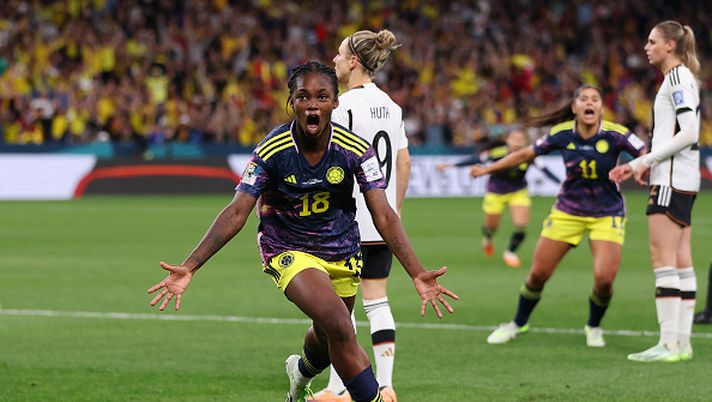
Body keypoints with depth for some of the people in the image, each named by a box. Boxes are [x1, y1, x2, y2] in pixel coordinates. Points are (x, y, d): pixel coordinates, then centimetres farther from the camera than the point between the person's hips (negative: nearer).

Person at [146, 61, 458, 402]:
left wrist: (417, 273, -29)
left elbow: (384, 216, -18)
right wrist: (189, 267, -29)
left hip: (341, 252, 3)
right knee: (338, 325, -27)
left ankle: (301, 373, 58)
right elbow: (236, 213, -20)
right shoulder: (272, 151, -21)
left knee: (329, 340, 22)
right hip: (288, 251, -3)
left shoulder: (355, 149, -17)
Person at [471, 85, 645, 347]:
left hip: (607, 214, -2)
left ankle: (594, 327, 14)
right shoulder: (562, 134, -10)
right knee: (538, 273, 3)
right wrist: (488, 169, 7)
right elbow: (526, 154, 4)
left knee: (604, 278, -18)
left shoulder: (615, 135, -18)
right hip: (568, 211, 2)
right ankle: (518, 323, 31)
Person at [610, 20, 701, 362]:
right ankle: (682, 343, 7)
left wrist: (645, 161, -15)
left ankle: (669, 343, -14)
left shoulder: (677, 77, -11)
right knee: (681, 261, 8)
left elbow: (689, 134, -19)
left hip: (672, 180, -10)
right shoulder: (681, 78, 18)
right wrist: (638, 165, 16)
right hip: (682, 180, 10)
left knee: (663, 258, -11)